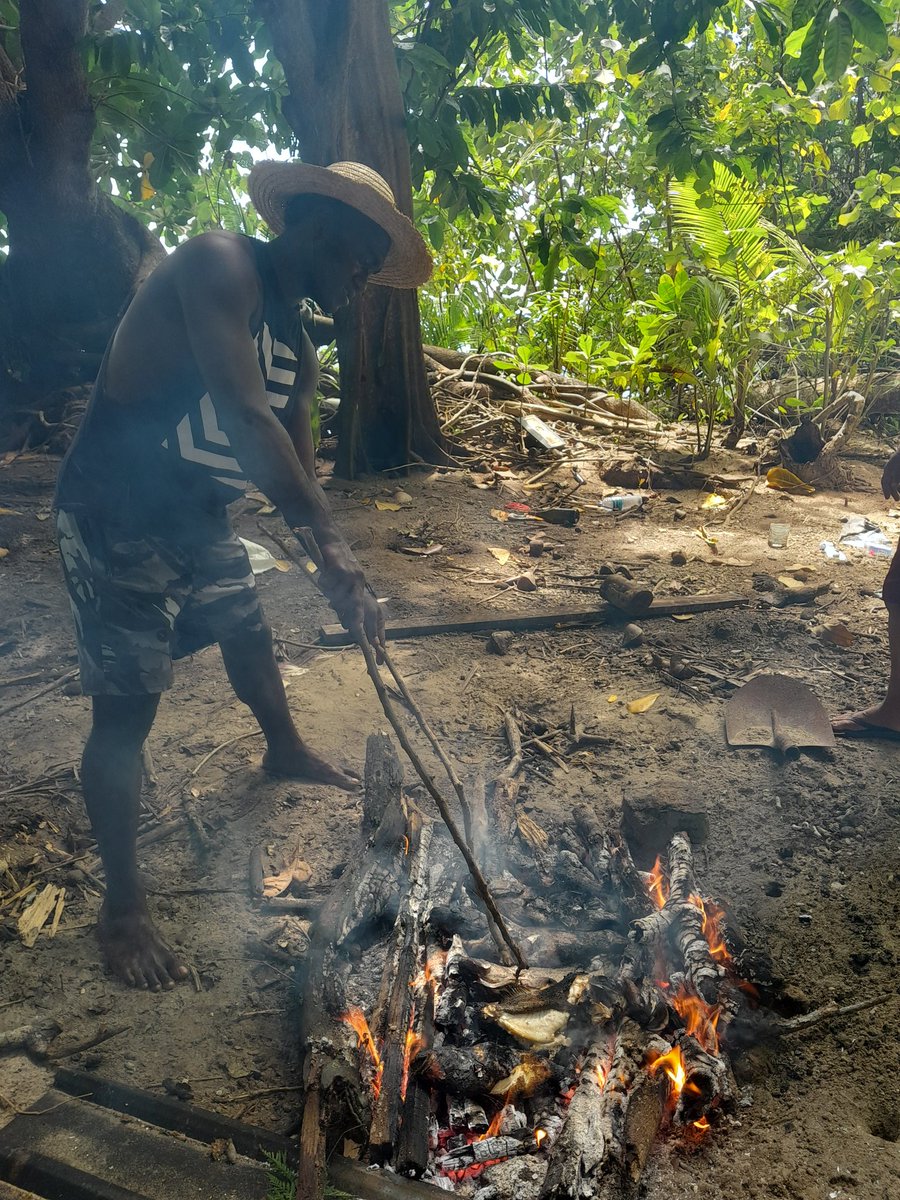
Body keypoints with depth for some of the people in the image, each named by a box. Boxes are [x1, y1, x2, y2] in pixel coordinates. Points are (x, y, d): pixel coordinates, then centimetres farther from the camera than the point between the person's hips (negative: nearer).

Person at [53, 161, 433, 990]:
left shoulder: (298, 348, 7)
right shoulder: (219, 266, -19)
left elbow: (297, 464, 9)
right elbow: (247, 419, -31)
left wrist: (344, 584, 0)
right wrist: (331, 543, -31)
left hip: (197, 517, 9)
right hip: (114, 518, -9)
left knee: (250, 633, 25)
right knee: (126, 710, -7)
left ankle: (286, 752, 53)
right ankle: (123, 906, 6)